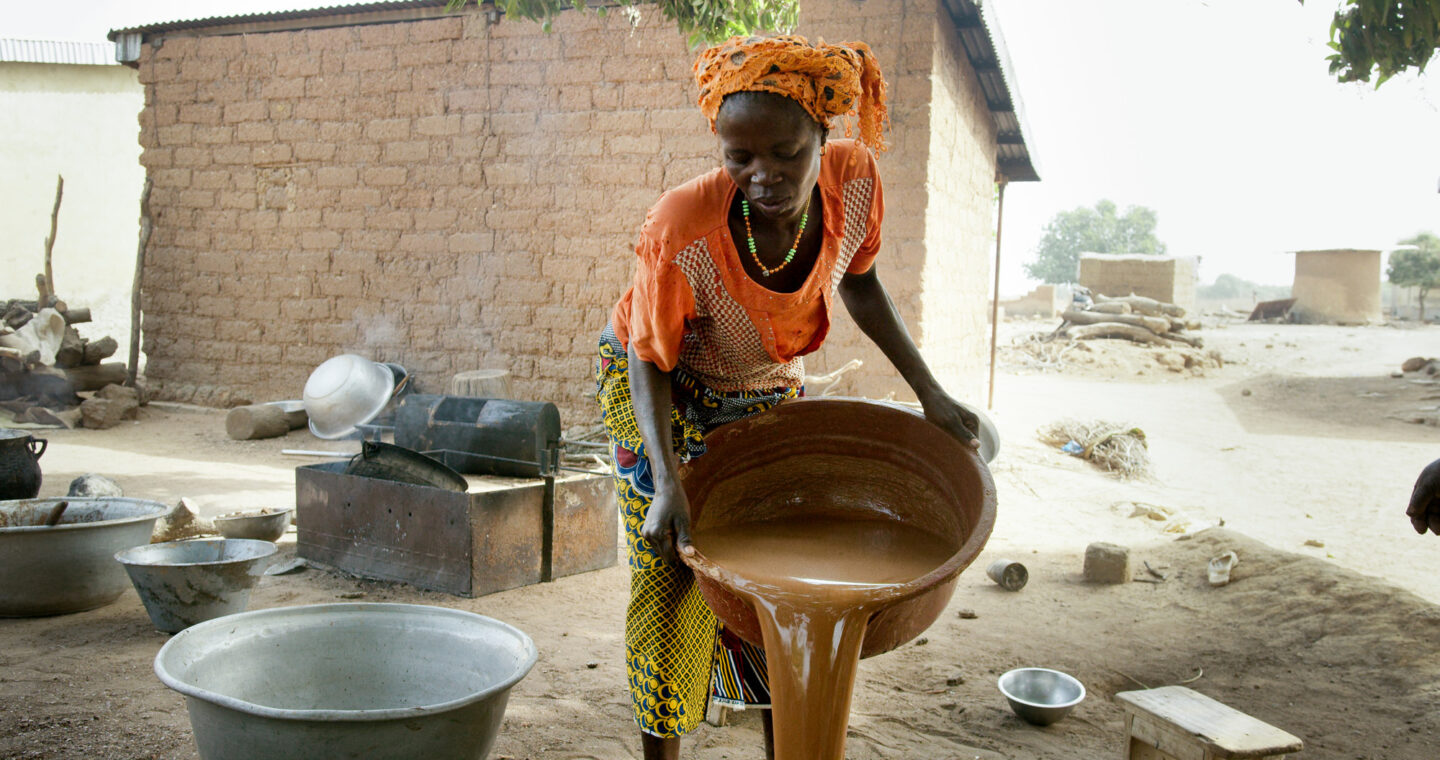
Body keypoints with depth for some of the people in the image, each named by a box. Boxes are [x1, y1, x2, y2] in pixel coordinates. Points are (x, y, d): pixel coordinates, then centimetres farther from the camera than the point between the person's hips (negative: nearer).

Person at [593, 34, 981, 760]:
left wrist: (929, 392, -7)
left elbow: (858, 284, -4)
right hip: (661, 390, -4)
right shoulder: (682, 231, -37)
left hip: (765, 392, 4)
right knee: (673, 581, -5)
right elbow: (650, 362, -22)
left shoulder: (853, 181, -25)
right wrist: (667, 484, -33)